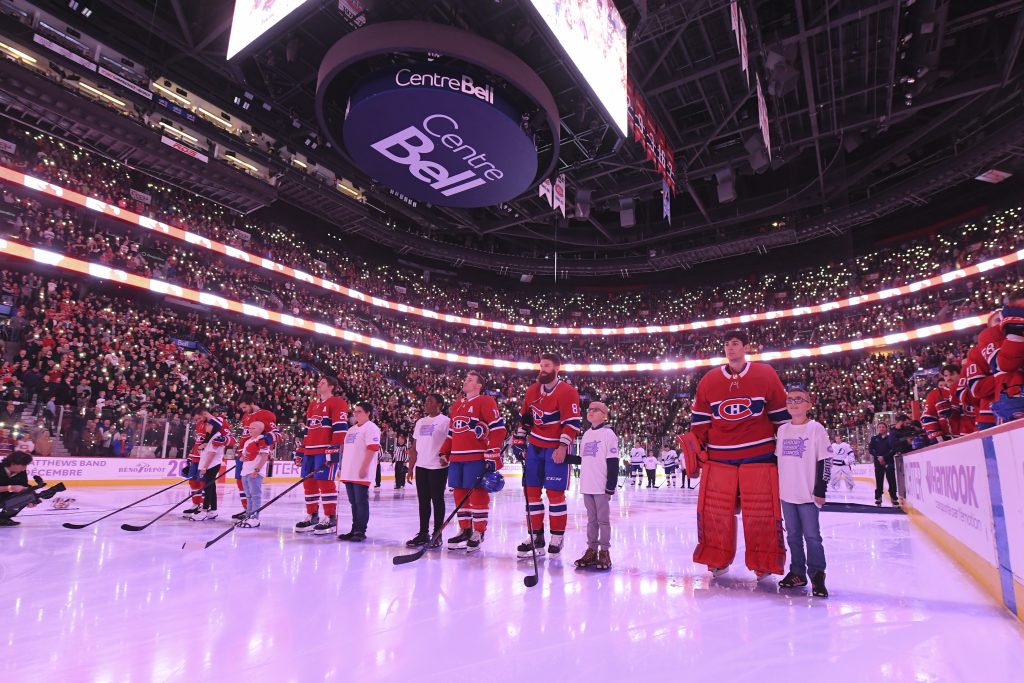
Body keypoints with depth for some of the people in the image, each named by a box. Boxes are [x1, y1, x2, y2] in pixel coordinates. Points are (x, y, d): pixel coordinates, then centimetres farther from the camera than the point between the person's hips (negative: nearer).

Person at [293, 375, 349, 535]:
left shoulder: (337, 403, -6)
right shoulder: (313, 405, 22)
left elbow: (340, 429, -15)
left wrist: (334, 450, -22)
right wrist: (301, 451, 20)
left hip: (326, 451, -9)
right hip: (310, 451, 9)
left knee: (325, 482, -10)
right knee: (309, 482, 11)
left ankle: (331, 519, -3)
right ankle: (312, 516, 22)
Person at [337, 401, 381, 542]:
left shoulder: (371, 428, -8)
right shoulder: (351, 430, 21)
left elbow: (372, 449, -17)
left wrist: (364, 467, -22)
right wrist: (342, 468, 22)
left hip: (361, 474, -8)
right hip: (349, 473, 9)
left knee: (361, 502, -4)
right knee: (353, 502, 12)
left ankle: (360, 531, 0)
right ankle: (354, 529, 18)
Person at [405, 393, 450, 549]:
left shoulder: (445, 421, -6)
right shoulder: (420, 422, 14)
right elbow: (414, 447, 15)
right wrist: (411, 468, 12)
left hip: (438, 467, -6)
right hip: (421, 467, 6)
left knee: (437, 500, 1)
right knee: (423, 501, 10)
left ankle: (437, 535, 9)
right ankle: (423, 533, 19)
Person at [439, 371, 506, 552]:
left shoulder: (485, 401, -5)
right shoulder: (456, 405, 20)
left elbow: (498, 428, -12)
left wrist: (493, 455, -17)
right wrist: (445, 453, 18)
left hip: (477, 457, -8)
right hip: (456, 457, 8)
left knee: (478, 493, -3)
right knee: (460, 493, 11)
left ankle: (478, 533, 7)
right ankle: (465, 530, 23)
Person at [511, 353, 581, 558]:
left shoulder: (567, 392, -13)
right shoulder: (532, 390, 7)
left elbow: (572, 422, -18)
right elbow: (523, 418, 16)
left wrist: (562, 447, -23)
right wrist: (519, 440, 11)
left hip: (555, 449, -6)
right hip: (534, 447, 6)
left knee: (555, 493, -4)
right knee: (532, 491, 7)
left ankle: (557, 537, 12)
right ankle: (536, 536, 17)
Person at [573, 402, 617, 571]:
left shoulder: (608, 434, -7)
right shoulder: (586, 434, 14)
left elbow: (613, 463, -10)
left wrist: (611, 487, -13)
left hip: (601, 486, -6)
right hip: (587, 486, 6)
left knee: (603, 519, 2)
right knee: (591, 519, 13)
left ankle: (604, 552, 10)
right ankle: (591, 550, 20)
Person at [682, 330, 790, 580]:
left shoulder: (766, 375, 0)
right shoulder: (709, 380, 5)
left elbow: (781, 415, 6)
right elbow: (699, 419, 9)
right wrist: (695, 450, 5)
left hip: (759, 454, -2)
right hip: (719, 456, 2)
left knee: (761, 511, 2)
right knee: (714, 508, 3)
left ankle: (764, 563, 21)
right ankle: (717, 560, 21)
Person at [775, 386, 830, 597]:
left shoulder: (816, 429, -6)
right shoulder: (782, 430, 8)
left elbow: (824, 460, -7)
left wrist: (820, 490, -10)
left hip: (808, 493, -5)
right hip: (786, 493, 5)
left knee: (812, 535, -2)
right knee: (793, 535, 12)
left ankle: (817, 576, 8)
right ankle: (797, 573, 21)